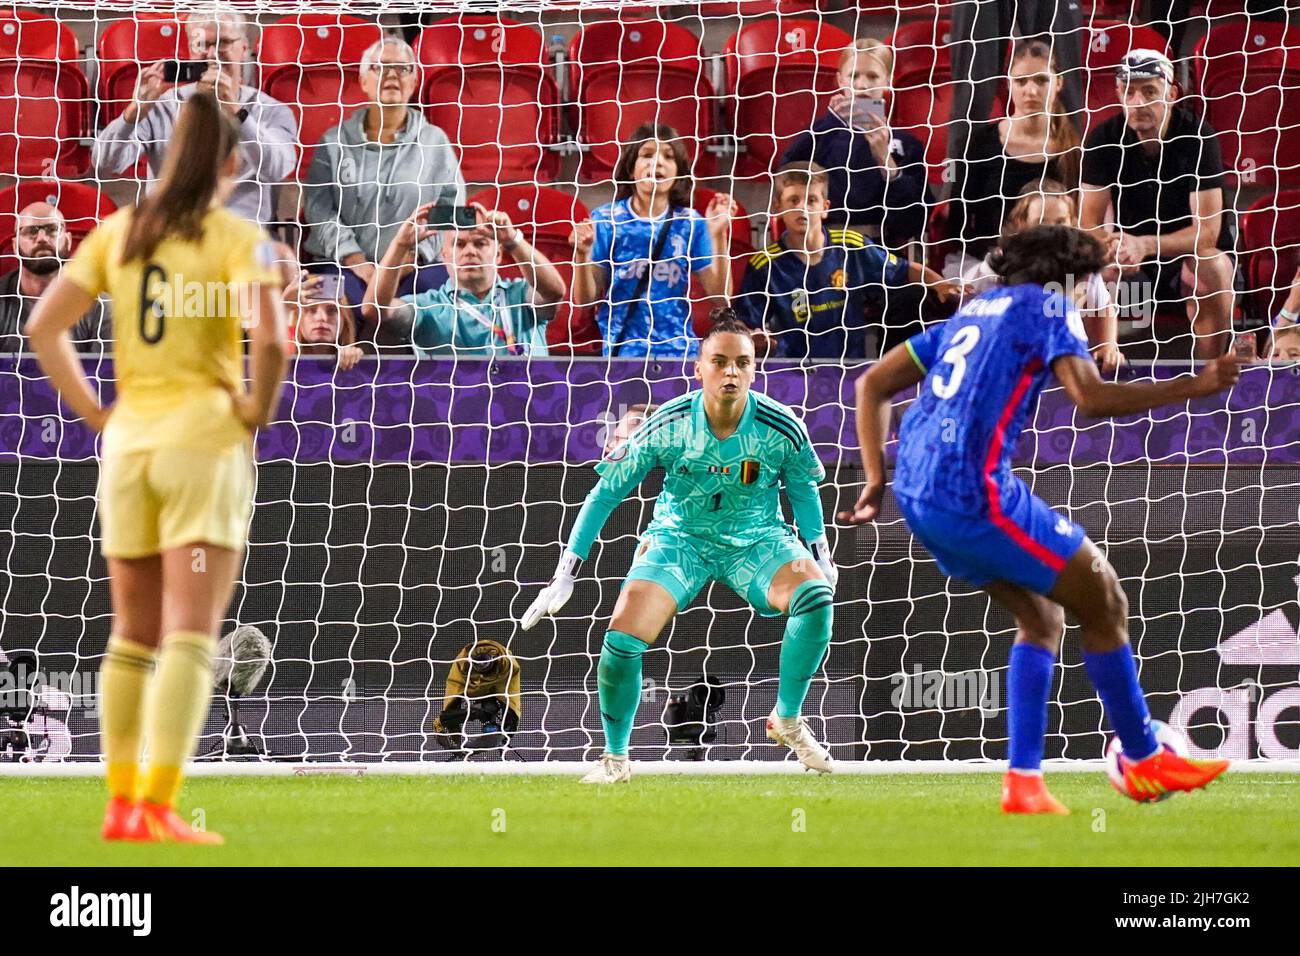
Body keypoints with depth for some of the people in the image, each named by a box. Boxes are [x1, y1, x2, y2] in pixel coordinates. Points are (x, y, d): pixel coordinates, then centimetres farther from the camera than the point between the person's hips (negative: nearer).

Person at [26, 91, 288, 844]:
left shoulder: (119, 232, 8)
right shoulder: (238, 237, -6)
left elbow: (44, 326, 5)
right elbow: (268, 337, -21)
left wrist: (94, 412, 8)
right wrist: (259, 408, -4)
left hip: (128, 441, 5)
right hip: (205, 441, -5)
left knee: (133, 635, 14)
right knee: (191, 637, -5)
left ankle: (122, 804, 15)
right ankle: (161, 805, -13)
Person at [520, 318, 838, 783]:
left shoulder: (781, 428, -19)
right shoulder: (668, 425, -20)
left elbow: (804, 492, 4)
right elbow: (604, 494, -10)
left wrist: (820, 556, 7)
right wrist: (566, 574, -12)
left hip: (757, 539, 1)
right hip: (679, 537, 0)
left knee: (816, 594, -30)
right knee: (622, 639, -21)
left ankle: (787, 720, -6)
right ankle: (615, 757, 6)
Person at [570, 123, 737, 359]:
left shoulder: (690, 223, 3)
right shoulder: (606, 219, 2)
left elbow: (720, 296, -1)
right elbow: (585, 298, 2)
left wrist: (719, 235, -9)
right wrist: (582, 254, -16)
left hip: (677, 351, 1)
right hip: (620, 354, -1)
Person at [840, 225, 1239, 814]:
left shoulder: (972, 313, 24)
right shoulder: (1047, 306, 1)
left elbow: (872, 385, 23)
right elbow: (1091, 398, -15)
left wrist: (877, 481, 21)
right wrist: (1192, 388, -11)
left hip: (915, 497, 9)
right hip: (976, 493, -9)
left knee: (1041, 618, 18)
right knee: (1103, 602, 4)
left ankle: (1023, 784, 10)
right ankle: (1143, 760, 15)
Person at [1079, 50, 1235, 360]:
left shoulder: (1197, 137, -18)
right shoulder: (1104, 139, -8)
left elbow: (1207, 231, -24)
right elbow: (1089, 224, -11)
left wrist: (1145, 245, -41)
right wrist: (1115, 248, -36)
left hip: (1189, 255, -2)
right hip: (1135, 266, 2)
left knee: (1212, 267, -36)